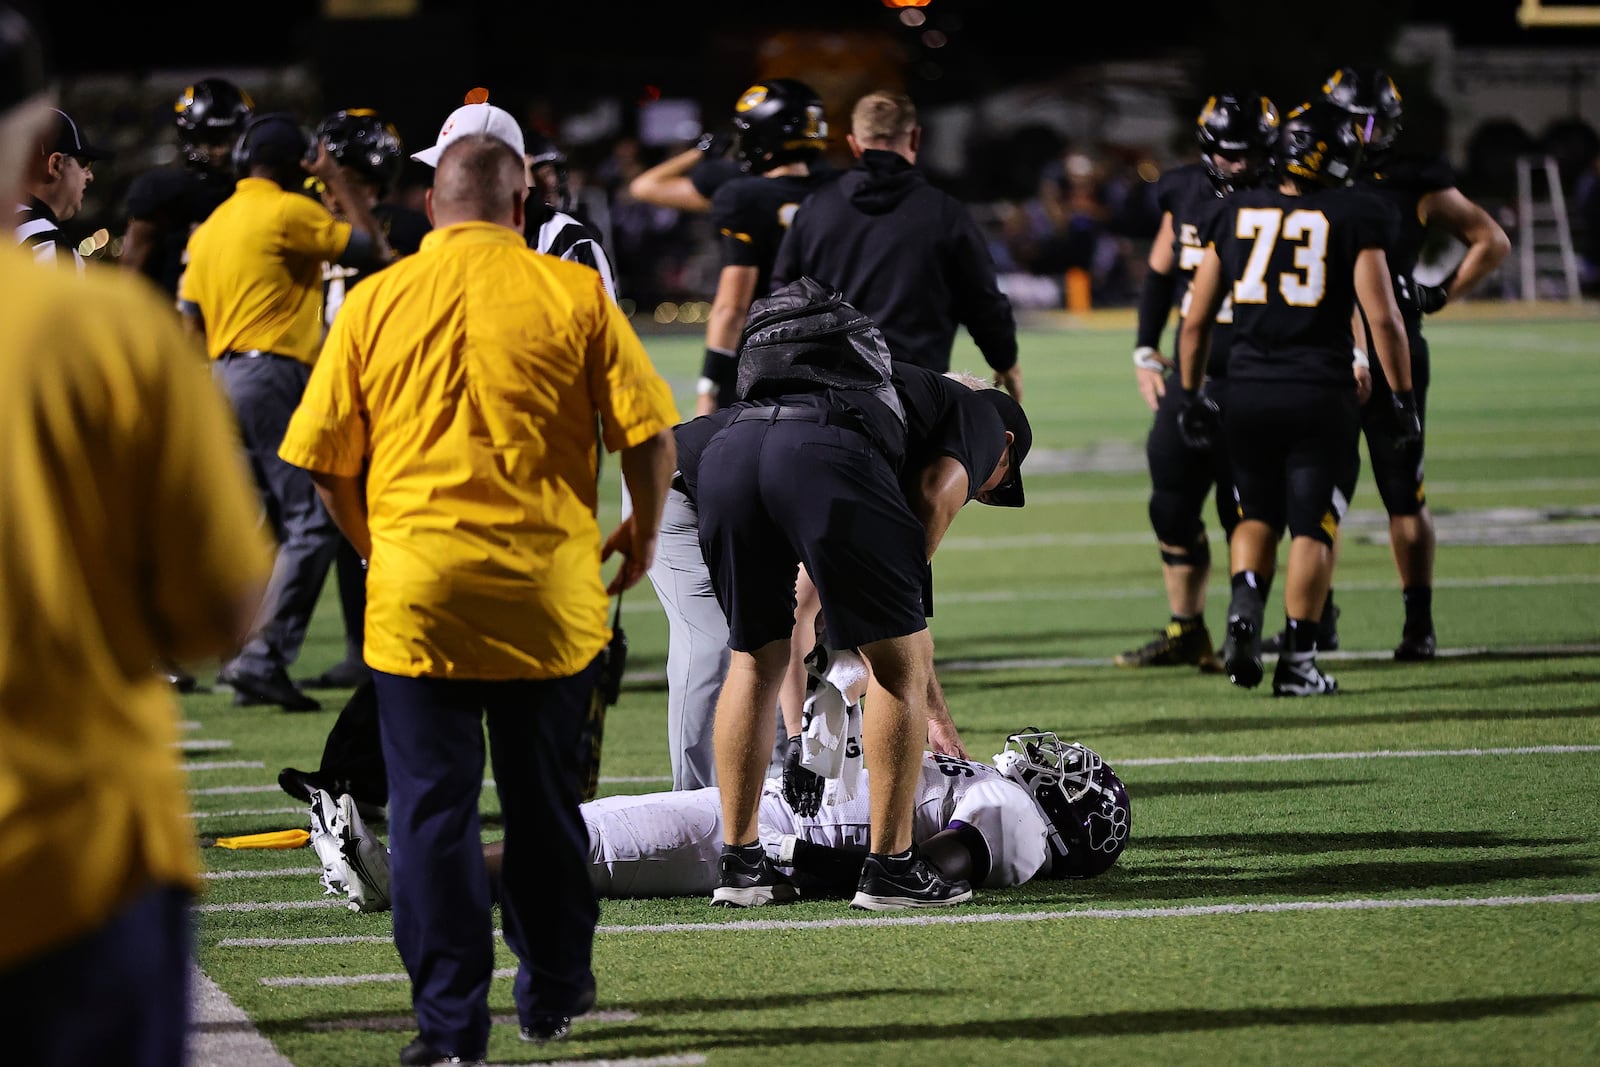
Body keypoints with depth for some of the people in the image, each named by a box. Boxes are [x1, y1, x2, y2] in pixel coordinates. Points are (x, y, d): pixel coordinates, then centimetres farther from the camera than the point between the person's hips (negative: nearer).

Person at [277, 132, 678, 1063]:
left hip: (416, 593, 0)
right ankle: (554, 989, 27)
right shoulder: (573, 294, -1)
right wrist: (643, 534, 14)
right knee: (544, 800, 15)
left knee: (432, 805, 3)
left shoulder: (376, 301, 1)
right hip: (549, 590, 1)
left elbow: (326, 459, 3)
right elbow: (649, 430, -3)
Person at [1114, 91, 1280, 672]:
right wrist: (1146, 350, 13)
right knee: (1173, 504, 8)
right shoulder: (1186, 195, 4)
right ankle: (1184, 631, 19)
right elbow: (1160, 272, 18)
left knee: (1243, 512, -4)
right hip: (1190, 373, 5)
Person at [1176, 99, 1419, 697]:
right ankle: (1297, 659, 1)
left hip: (1247, 392, 3)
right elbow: (1383, 318, -7)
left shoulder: (1237, 215, 7)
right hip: (1321, 395, -3)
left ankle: (1245, 603, -5)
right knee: (1312, 528, 5)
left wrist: (1191, 396, 19)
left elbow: (1196, 320, 10)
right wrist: (1403, 398, 2)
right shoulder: (1354, 219, -3)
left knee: (1258, 513, 20)